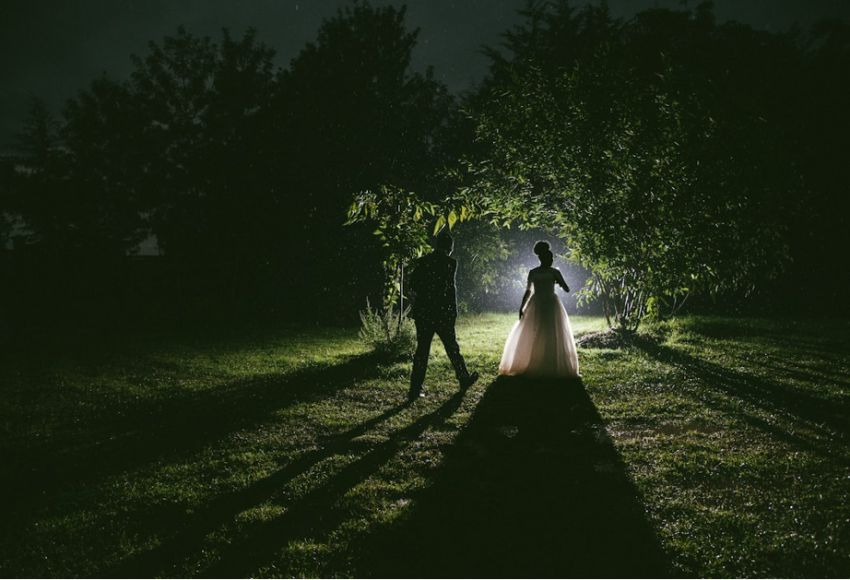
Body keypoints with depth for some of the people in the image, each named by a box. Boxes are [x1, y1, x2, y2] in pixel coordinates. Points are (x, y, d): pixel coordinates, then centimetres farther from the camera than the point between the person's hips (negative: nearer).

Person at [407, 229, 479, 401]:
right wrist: (453, 311, -1)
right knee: (452, 347, 12)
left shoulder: (422, 262, 4)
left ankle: (415, 389, 3)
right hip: (442, 312, -3)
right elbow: (450, 288, -10)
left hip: (422, 312, 3)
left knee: (422, 349, 5)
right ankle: (464, 378, 29)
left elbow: (412, 287, 4)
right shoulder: (449, 262, -7)